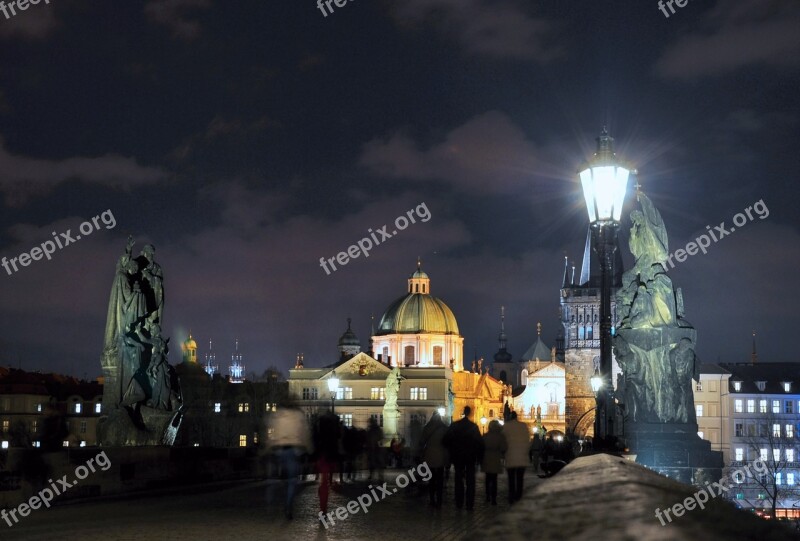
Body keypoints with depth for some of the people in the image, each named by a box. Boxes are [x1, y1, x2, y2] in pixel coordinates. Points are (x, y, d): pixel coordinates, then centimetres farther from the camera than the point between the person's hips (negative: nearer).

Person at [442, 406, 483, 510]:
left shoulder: (454, 425, -5)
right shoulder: (474, 426, -6)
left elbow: (446, 440, -5)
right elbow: (479, 442, -5)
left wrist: (452, 452, 9)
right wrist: (479, 457, 2)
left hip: (457, 457, 1)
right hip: (471, 457, -1)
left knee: (459, 480, 11)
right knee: (470, 481, 3)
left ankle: (459, 503, 10)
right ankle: (469, 505, -2)